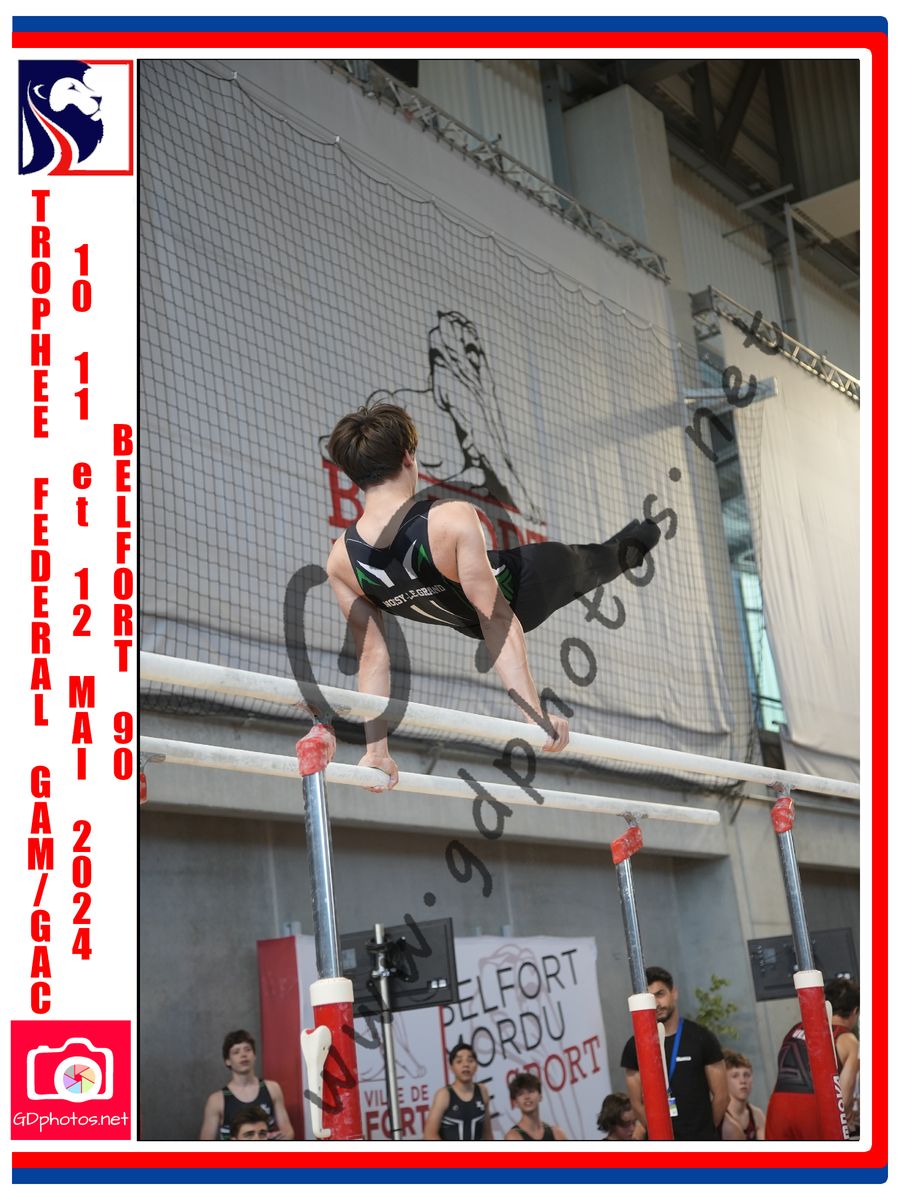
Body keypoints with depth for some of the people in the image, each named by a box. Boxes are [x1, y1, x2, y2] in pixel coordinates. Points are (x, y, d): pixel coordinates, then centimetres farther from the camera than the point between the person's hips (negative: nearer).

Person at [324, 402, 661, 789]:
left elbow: (371, 655, -17)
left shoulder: (341, 560, -24)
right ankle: (627, 550, 62)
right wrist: (535, 713, -31)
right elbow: (497, 621, -36)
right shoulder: (453, 520, -39)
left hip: (463, 623, 5)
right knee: (589, 562, 27)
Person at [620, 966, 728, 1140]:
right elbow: (637, 1103, 6)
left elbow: (721, 1095, 1)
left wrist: (704, 1131, 6)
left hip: (702, 1141, -1)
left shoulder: (701, 1038, -3)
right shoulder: (635, 1047, 1)